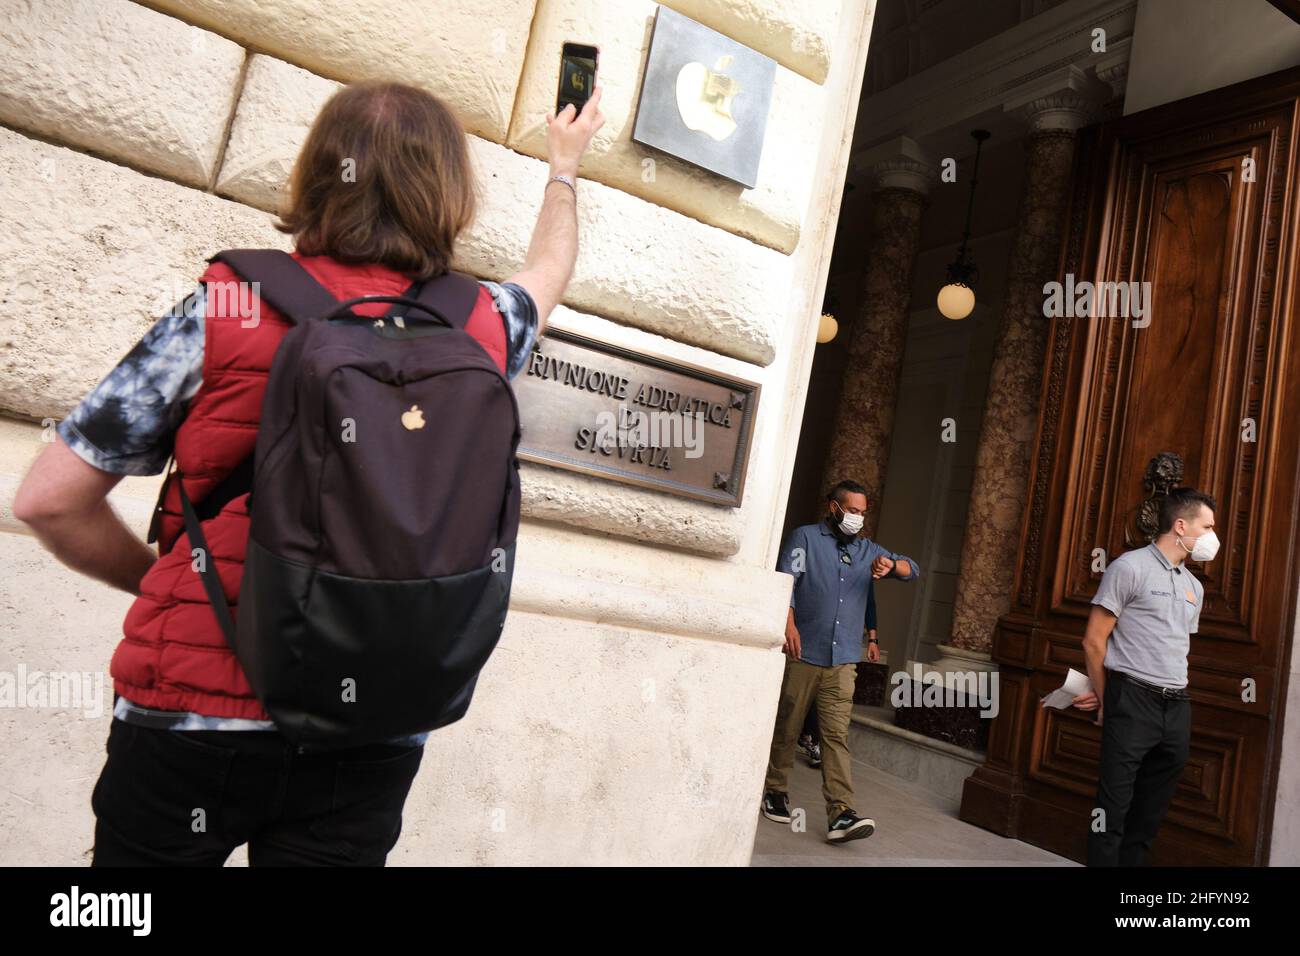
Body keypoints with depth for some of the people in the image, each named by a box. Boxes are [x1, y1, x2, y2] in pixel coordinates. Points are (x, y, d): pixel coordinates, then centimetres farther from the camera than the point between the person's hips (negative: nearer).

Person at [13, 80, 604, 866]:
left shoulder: (228, 309, -9)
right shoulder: (480, 328, -2)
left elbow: (48, 500, -5)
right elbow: (550, 269, 23)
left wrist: (165, 580, 12)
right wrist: (564, 168, 41)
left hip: (195, 715, -1)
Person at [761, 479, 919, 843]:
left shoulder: (867, 549, 16)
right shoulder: (805, 537, 2)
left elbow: (912, 570, 11)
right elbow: (786, 579, -11)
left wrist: (891, 564, -13)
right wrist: (789, 623, -28)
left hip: (842, 661, 3)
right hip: (802, 655, -3)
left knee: (837, 735, -3)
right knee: (786, 729, 7)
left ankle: (840, 814, -8)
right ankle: (775, 791, 25)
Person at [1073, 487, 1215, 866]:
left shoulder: (1195, 587, 16)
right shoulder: (1130, 567, -6)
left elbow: (1175, 652, 18)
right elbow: (1094, 641, -7)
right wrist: (1107, 698, 1)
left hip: (1178, 707, 7)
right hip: (1133, 703, -7)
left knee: (1151, 813, 14)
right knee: (1114, 808, -2)